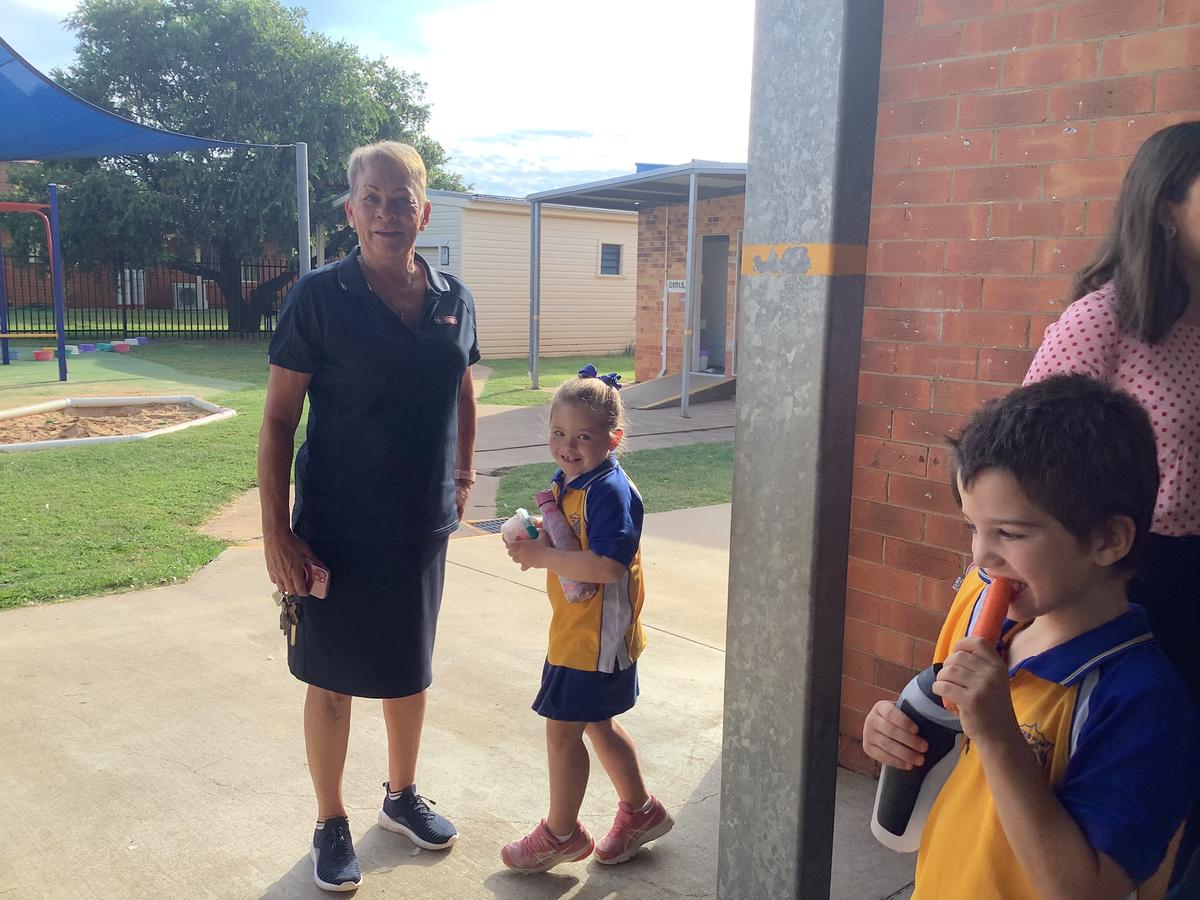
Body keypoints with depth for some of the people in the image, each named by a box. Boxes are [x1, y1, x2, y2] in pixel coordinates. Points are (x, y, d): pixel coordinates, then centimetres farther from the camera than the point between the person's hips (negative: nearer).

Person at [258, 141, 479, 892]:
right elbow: (279, 417, -11)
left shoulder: (453, 299, -1)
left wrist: (463, 473, 13)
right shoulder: (320, 297, -12)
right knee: (333, 680, 10)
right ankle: (331, 824, 31)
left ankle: (402, 796, 42)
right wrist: (276, 532, -14)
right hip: (337, 530, -4)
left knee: (410, 668, 19)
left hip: (423, 525, 4)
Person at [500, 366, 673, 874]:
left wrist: (542, 557, -26)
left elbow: (608, 564, -32)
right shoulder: (566, 482, 7)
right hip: (575, 629, 10)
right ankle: (640, 811, 39)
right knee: (597, 725, 21)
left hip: (597, 635, -10)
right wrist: (540, 532, -3)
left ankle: (561, 833, 22)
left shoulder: (609, 490, -22)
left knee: (562, 728, 3)